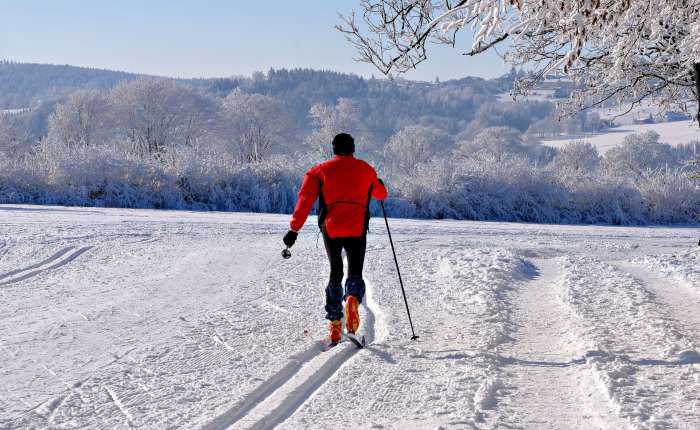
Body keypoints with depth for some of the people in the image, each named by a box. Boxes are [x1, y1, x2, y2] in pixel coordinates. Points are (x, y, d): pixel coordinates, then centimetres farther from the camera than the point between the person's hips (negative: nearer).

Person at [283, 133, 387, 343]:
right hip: (357, 230, 0)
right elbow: (381, 194, 29)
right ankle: (353, 297, -29)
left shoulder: (320, 170, 7)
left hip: (330, 229, 0)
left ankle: (334, 322, 8)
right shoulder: (366, 170, 12)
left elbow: (305, 200, -3)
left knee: (335, 274, 16)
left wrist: (294, 229, -6)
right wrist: (380, 185, 53)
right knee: (355, 273, 7)